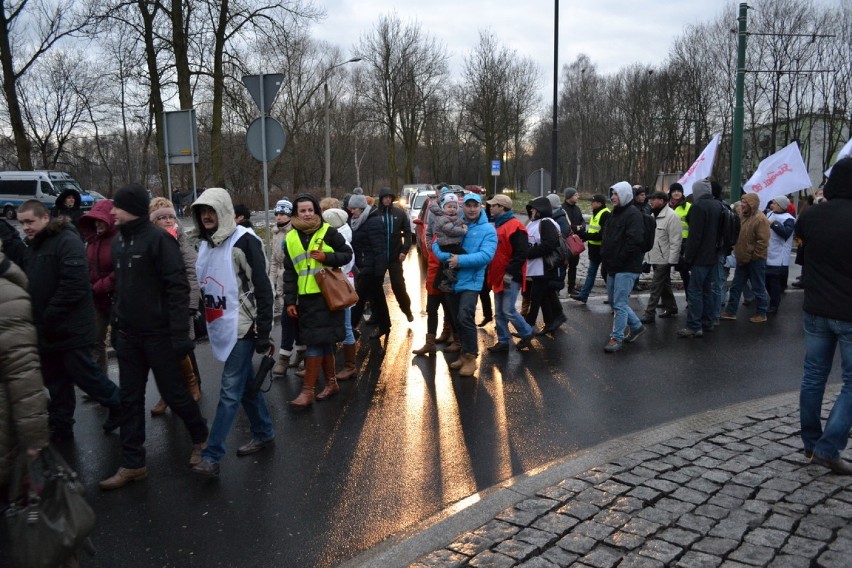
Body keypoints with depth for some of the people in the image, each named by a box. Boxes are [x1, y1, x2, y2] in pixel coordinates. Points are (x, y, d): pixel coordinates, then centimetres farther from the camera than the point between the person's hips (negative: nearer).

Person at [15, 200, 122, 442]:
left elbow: (74, 284, -23)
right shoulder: (35, 245, 14)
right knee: (55, 380, 15)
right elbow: (31, 284, 21)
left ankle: (119, 406, 19)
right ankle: (60, 426, 26)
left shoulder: (66, 241, -15)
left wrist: (50, 316, -20)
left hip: (70, 327, -9)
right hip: (47, 329, 9)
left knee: (84, 374, 0)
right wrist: (37, 318, 7)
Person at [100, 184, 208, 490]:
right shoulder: (118, 241, 9)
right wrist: (115, 325, 15)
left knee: (173, 393, 5)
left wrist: (180, 334, -21)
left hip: (158, 334, -7)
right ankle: (132, 463, 18)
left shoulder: (158, 239, -14)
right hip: (128, 335, 7)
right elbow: (119, 286, 17)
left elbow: (178, 288, -18)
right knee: (130, 399, 9)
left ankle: (200, 438, 29)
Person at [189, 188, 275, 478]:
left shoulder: (244, 240, -14)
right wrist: (202, 322, 16)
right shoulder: (206, 243, 10)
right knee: (245, 384, 16)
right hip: (221, 327, 8)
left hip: (242, 327, -8)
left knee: (230, 390, -5)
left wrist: (263, 332, -15)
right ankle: (264, 434, 31)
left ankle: (211, 456, -3)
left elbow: (263, 289, -14)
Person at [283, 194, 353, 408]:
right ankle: (331, 382, 25)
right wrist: (290, 300, 5)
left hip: (327, 294, -4)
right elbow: (289, 272, 10)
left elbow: (347, 254, 2)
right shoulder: (291, 238, 8)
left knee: (316, 342, -7)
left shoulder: (328, 232, -4)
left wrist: (327, 257, -15)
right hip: (306, 297, 4)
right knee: (322, 341, 12)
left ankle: (308, 390, -2)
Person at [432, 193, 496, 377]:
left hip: (471, 281, -5)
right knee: (457, 320, 14)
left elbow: (486, 256, -18)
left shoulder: (488, 229, -6)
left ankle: (470, 357, -4)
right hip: (451, 280, 5)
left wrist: (461, 260, -23)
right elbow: (436, 244, 1)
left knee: (465, 317, -18)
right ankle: (465, 353, 30)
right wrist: (446, 257, -19)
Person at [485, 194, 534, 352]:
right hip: (498, 277, 9)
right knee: (500, 312, 10)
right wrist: (491, 273, 17)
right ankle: (503, 341, 18)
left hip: (510, 278, -9)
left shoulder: (515, 226, -14)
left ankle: (527, 333, 14)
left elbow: (521, 253, -20)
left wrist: (510, 273, -21)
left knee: (508, 311, -7)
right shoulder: (498, 225, 15)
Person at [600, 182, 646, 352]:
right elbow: (607, 237, 23)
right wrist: (605, 256, 9)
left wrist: (618, 260, -17)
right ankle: (637, 327, 32)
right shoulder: (615, 213, 16)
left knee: (620, 303, -7)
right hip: (613, 267, 10)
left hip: (627, 268, -10)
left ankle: (617, 339, 0)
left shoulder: (633, 214, -13)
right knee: (614, 300, 16)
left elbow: (634, 241, -22)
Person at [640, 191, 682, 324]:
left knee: (656, 285, -7)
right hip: (655, 257, 9)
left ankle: (650, 313, -4)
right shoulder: (654, 215, 13)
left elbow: (675, 241, -19)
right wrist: (649, 256, 17)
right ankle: (671, 307, 32)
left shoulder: (671, 216, -16)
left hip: (664, 259, -9)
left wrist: (671, 260, -20)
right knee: (664, 284, 19)